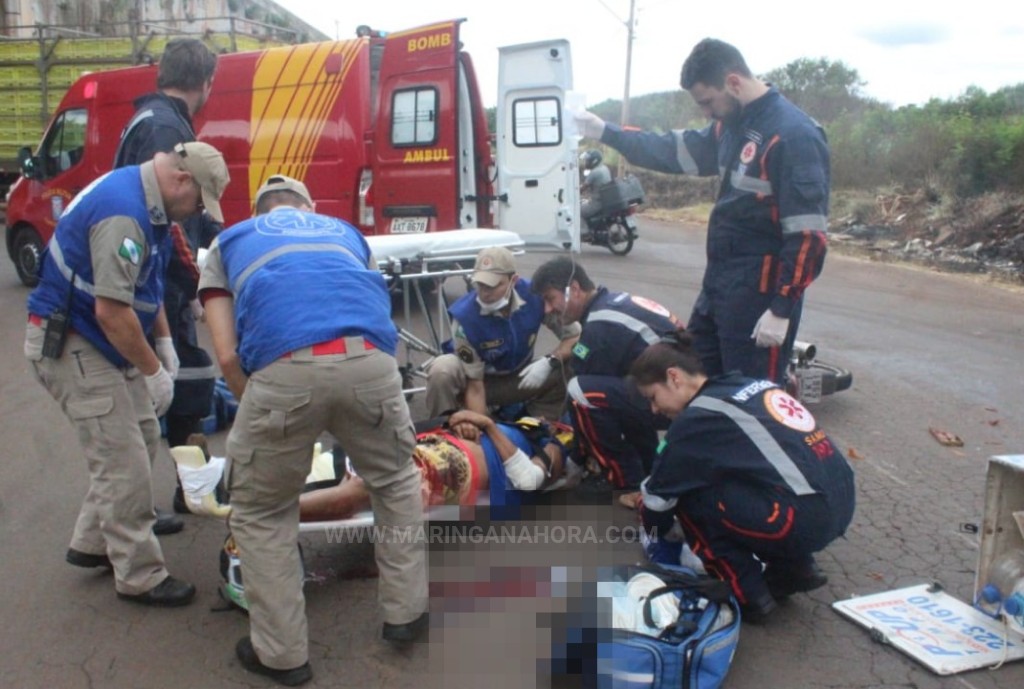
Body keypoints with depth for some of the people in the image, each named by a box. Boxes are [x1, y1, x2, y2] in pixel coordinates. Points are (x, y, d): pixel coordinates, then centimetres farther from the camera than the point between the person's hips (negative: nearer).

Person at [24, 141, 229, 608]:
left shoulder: (146, 202, 6)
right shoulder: (122, 212, -26)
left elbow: (146, 285, 18)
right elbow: (111, 311, -29)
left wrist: (163, 341, 10)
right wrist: (153, 370, -18)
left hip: (102, 341, 10)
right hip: (68, 344, -10)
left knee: (144, 440, 15)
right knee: (124, 462, -6)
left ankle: (90, 543, 29)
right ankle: (140, 578, 7)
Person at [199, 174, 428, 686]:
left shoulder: (229, 243, 32)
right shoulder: (345, 231, 38)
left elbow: (228, 356, 18)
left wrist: (257, 414, 33)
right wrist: (352, 419, 49)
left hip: (284, 369, -2)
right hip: (369, 361, 2)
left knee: (260, 514, 22)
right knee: (395, 480, 30)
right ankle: (406, 613, 37)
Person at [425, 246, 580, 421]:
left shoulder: (534, 295, -25)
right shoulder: (464, 315, -31)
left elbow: (575, 336, -16)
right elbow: (474, 385, -26)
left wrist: (550, 361, -34)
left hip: (520, 378, 3)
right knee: (441, 371, -34)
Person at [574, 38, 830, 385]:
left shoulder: (793, 135, -19)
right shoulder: (733, 124, 9)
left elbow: (808, 234, -21)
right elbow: (677, 150, 22)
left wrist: (782, 309, -21)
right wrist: (606, 132, 20)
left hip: (760, 291, -9)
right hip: (719, 280, 9)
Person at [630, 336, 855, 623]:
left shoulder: (699, 417, -6)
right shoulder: (750, 385, 16)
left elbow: (659, 494, 4)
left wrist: (651, 528, 27)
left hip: (803, 518, -9)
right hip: (840, 503, 9)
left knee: (686, 492, 1)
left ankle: (748, 595, 5)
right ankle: (793, 568, 21)